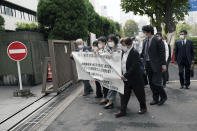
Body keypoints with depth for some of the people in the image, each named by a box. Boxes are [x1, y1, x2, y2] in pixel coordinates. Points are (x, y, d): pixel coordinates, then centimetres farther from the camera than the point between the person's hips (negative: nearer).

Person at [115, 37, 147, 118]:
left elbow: (134, 66, -24)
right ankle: (123, 111, 18)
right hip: (125, 79, 7)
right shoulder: (124, 53, 6)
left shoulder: (134, 53, -18)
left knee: (139, 94, 11)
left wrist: (125, 75, -25)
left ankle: (143, 107, 33)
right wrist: (122, 75, 4)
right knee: (124, 95, 8)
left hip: (135, 78, -7)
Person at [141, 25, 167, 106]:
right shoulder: (145, 41, 10)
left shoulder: (157, 41, -9)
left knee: (156, 82, -5)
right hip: (148, 65, 7)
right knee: (151, 83, 11)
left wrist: (163, 64, -13)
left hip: (156, 64, -7)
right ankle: (155, 99, 25)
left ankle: (163, 97, 19)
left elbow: (162, 53, -10)